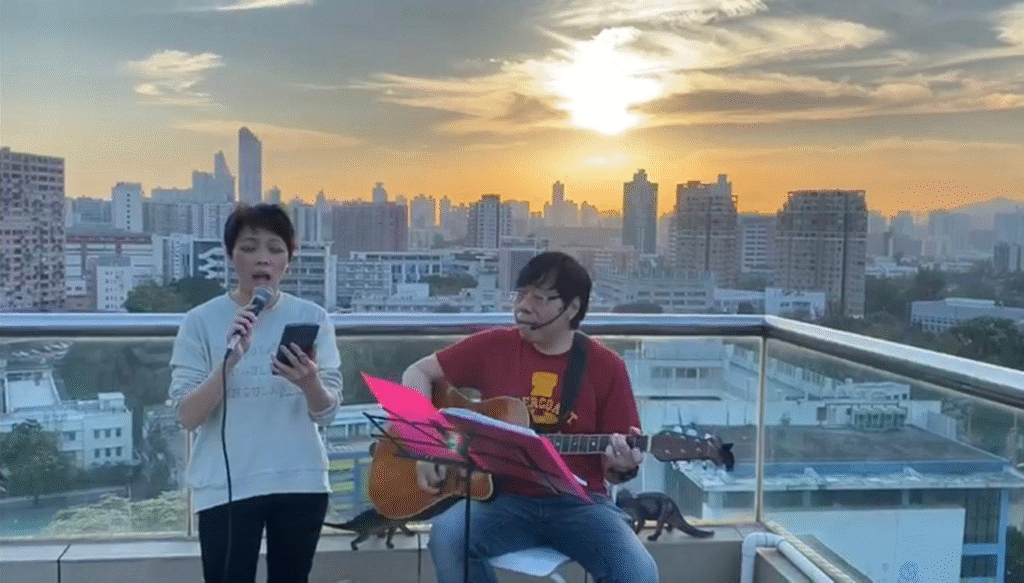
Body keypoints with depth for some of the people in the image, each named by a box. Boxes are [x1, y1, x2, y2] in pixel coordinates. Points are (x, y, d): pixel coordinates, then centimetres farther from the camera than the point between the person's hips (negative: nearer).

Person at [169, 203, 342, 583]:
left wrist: (310, 383, -27)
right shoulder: (201, 321, -2)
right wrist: (231, 358, -23)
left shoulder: (312, 317, 1)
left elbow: (326, 412, -5)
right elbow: (188, 417, -9)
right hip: (225, 488, -2)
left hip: (300, 481, 2)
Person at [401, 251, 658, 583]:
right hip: (502, 499, 1)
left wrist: (623, 467, -21)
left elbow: (610, 468, 4)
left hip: (578, 503, -1)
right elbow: (418, 372, 9)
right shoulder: (493, 346, 1)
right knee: (446, 535, -30)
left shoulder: (606, 367, -1)